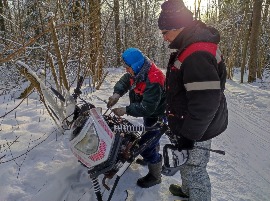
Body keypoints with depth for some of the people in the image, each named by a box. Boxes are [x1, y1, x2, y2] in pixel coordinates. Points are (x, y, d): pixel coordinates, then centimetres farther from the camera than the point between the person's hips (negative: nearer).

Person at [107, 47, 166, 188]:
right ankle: (154, 159, 57)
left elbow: (147, 108, -36)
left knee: (146, 146, -8)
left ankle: (155, 176, 14)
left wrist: (125, 110, -32)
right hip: (148, 113, 10)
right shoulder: (138, 71, -9)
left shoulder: (153, 81, -36)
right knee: (150, 138, 29)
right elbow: (124, 80, -1)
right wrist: (117, 93, -21)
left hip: (157, 116, -10)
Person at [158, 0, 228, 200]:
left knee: (194, 170, 7)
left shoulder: (197, 55, -28)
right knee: (186, 164, 28)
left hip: (196, 130, -10)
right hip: (189, 124, 10)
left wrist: (189, 135, -22)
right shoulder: (191, 45, 7)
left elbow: (205, 102, -30)